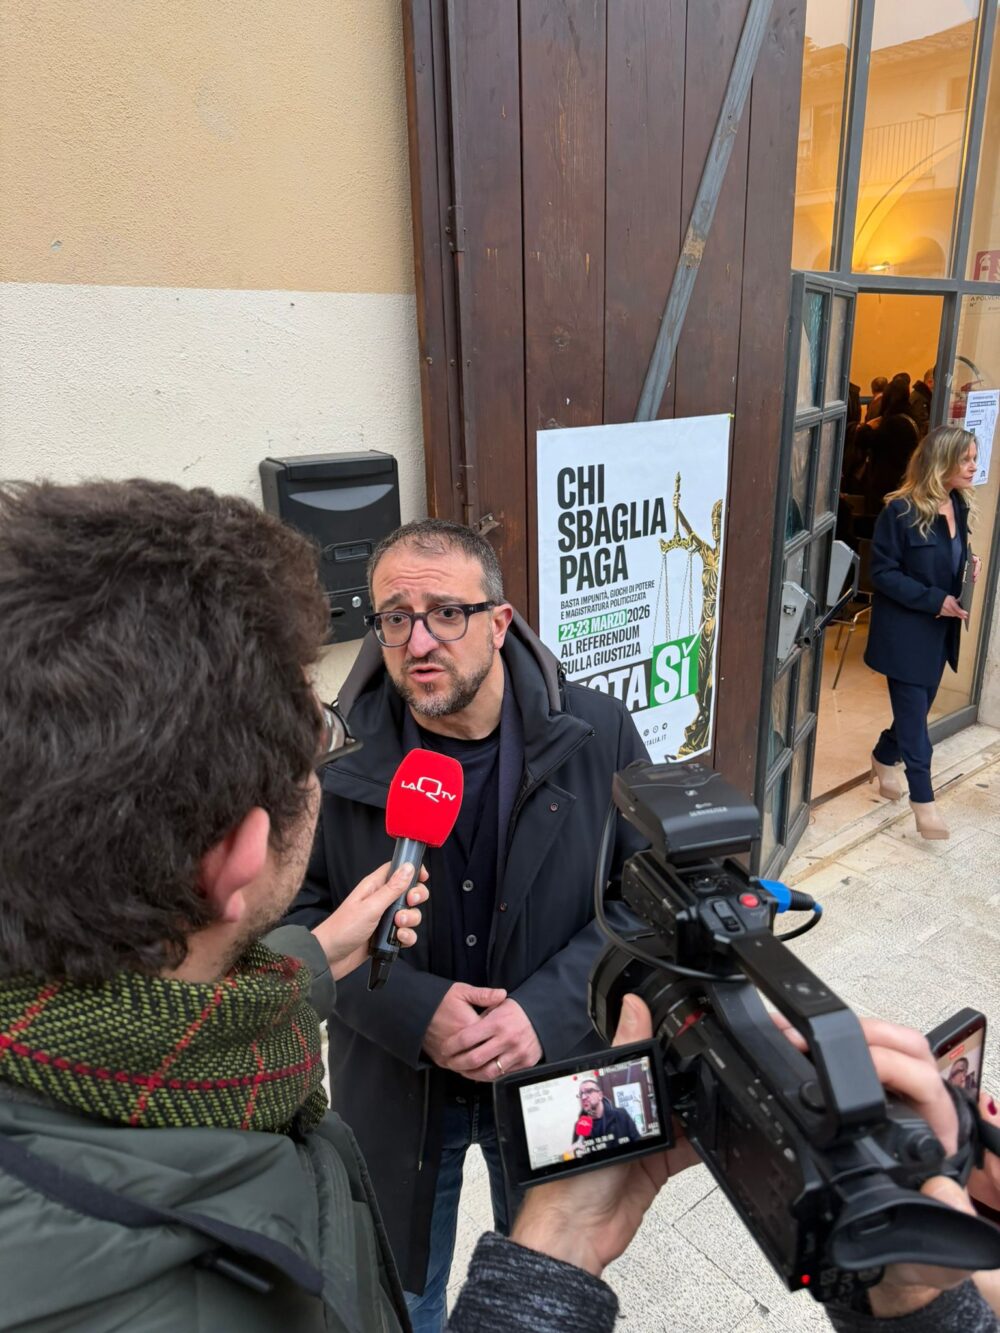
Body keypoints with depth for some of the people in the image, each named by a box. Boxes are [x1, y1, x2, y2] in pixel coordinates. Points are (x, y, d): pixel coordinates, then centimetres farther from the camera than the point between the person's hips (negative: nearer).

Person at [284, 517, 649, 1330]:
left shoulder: (598, 734, -16)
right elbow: (297, 912, -10)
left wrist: (548, 1009, -22)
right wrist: (411, 1011, -23)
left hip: (557, 1074, 1)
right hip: (395, 1090, 0)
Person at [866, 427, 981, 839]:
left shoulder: (959, 506, 5)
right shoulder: (901, 510, -17)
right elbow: (882, 573, -16)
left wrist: (970, 566, -4)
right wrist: (935, 600, -20)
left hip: (940, 630, 7)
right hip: (905, 630, -7)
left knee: (916, 707, 17)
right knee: (914, 714, -1)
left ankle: (883, 758, 42)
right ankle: (922, 800, 9)